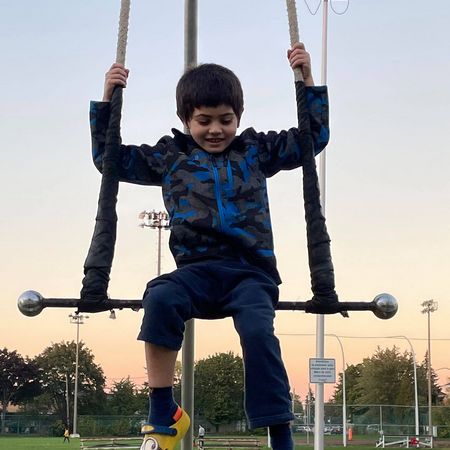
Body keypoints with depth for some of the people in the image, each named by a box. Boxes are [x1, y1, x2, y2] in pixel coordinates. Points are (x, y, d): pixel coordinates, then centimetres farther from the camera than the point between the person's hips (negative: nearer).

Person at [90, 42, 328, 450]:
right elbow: (109, 158, 21)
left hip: (251, 270, 0)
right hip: (198, 268, 0)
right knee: (160, 300, -33)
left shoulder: (256, 151, 19)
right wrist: (107, 100, 14)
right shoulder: (169, 156, 17)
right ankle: (163, 416, -24)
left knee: (258, 332, -30)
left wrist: (308, 80, 15)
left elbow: (313, 138, 23)